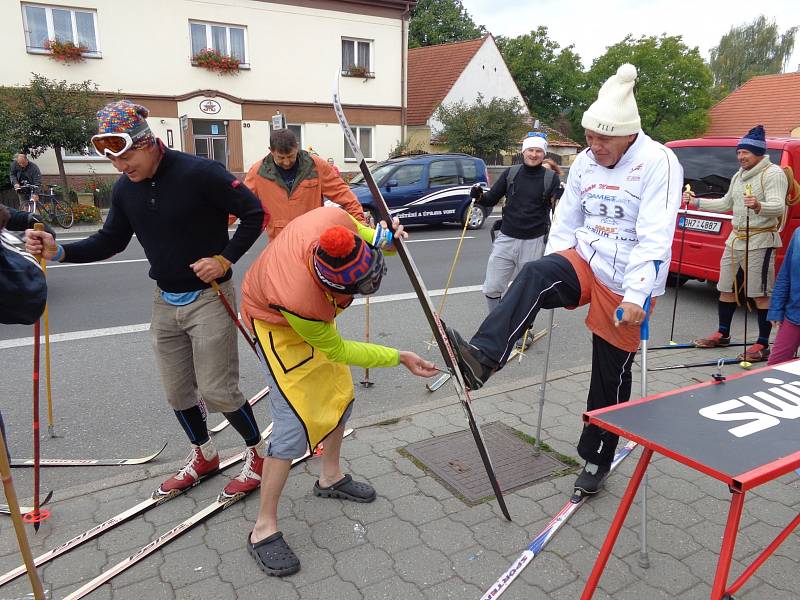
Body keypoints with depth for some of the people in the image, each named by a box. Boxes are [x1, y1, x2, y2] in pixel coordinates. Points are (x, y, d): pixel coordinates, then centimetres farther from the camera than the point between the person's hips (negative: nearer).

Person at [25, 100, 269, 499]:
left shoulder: (199, 173, -18)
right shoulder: (124, 189, 2)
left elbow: (253, 213, -13)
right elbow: (111, 241, 10)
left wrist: (226, 259, -19)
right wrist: (60, 251, -4)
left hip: (209, 298, -6)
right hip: (165, 301, 7)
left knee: (217, 392, -3)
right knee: (177, 392, 14)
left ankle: (258, 453, 21)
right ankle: (204, 455, 37)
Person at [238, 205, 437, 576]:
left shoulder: (335, 220, -33)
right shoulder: (299, 300, -42)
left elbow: (357, 228, -5)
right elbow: (337, 351, -23)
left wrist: (385, 239, -28)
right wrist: (399, 358, -17)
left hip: (314, 312, 8)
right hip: (276, 321, -7)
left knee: (339, 394, 14)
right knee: (296, 422, -13)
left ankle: (331, 478, 37)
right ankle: (264, 528, 4)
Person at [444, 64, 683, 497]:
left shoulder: (658, 162, -14)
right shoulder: (585, 163, 5)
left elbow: (655, 238, -21)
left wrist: (636, 295, -27)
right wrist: (553, 276, 4)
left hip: (625, 287, -4)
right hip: (584, 264, 4)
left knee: (611, 378, 8)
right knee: (534, 276, -31)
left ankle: (595, 460, 29)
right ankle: (481, 359, -47)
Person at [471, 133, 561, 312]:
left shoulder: (551, 178, -1)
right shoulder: (510, 173, 4)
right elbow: (491, 199, 8)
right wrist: (478, 196, -13)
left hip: (534, 243, -2)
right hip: (506, 239, 2)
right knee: (492, 289, 1)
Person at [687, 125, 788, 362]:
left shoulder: (773, 174, -9)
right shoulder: (739, 176, 16)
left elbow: (778, 206, -21)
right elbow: (726, 203, 26)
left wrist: (758, 206, -41)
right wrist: (696, 202, 20)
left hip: (760, 241, -9)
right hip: (735, 238, 9)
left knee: (760, 294, -7)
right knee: (726, 288, 14)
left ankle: (763, 345, 0)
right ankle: (722, 334, 27)